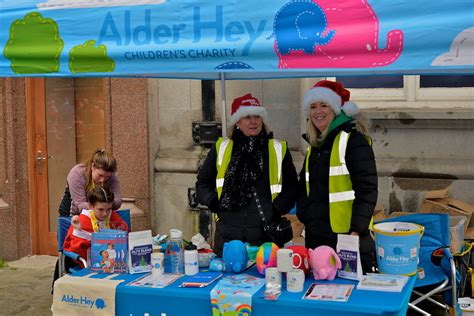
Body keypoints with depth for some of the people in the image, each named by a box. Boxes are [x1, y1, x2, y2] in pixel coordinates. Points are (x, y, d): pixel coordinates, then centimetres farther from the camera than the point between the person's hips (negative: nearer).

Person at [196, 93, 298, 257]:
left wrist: (276, 210, -3)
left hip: (265, 235, 0)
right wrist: (213, 202, -1)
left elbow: (291, 187, 12)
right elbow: (203, 183, 17)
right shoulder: (221, 148, 10)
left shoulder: (278, 149, 9)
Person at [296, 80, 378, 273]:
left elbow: (366, 190, -15)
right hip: (316, 237, 7)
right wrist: (304, 216, 11)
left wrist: (356, 231, -20)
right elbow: (304, 188, 26)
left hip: (347, 236, -7)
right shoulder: (314, 145, 17)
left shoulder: (353, 140, -8)